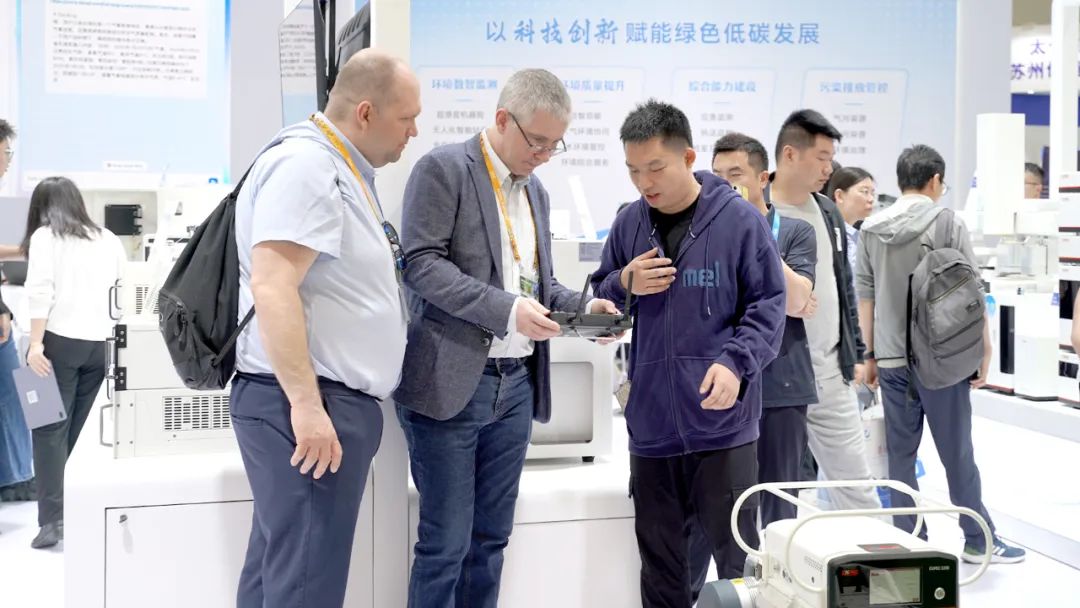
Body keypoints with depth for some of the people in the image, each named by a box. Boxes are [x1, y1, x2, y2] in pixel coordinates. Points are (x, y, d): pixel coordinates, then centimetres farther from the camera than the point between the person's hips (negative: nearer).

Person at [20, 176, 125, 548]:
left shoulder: (45, 236, 4)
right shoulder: (107, 239, 17)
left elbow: (41, 292, -8)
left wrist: (35, 344, -11)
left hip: (61, 340, -4)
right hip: (103, 342, 4)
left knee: (51, 429, -2)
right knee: (82, 430, 11)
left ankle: (53, 519, -10)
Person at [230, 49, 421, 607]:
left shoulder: (342, 169, 17)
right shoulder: (304, 165, -15)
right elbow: (272, 289, -24)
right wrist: (306, 405, -26)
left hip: (330, 399, 10)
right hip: (305, 404, -10)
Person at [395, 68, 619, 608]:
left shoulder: (535, 190, 16)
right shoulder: (444, 168, -7)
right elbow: (422, 263, -16)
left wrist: (582, 306, 1)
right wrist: (506, 310, -24)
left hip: (516, 384, 7)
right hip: (452, 381, -7)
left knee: (490, 539, 12)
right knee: (446, 542, -3)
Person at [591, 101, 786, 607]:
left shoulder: (740, 220, -6)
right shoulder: (629, 225, 6)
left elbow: (768, 305, -5)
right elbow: (598, 302, 15)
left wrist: (736, 363, -20)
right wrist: (624, 284, -7)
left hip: (723, 422, -4)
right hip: (650, 423, 4)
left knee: (737, 556, 5)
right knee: (659, 558, 14)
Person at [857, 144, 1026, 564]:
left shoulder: (871, 229, 6)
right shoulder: (948, 224, -7)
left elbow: (865, 297, 9)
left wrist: (870, 355, 15)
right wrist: (984, 350, 0)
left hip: (890, 358, 4)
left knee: (900, 453, 9)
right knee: (957, 453, 5)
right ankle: (978, 540, 15)